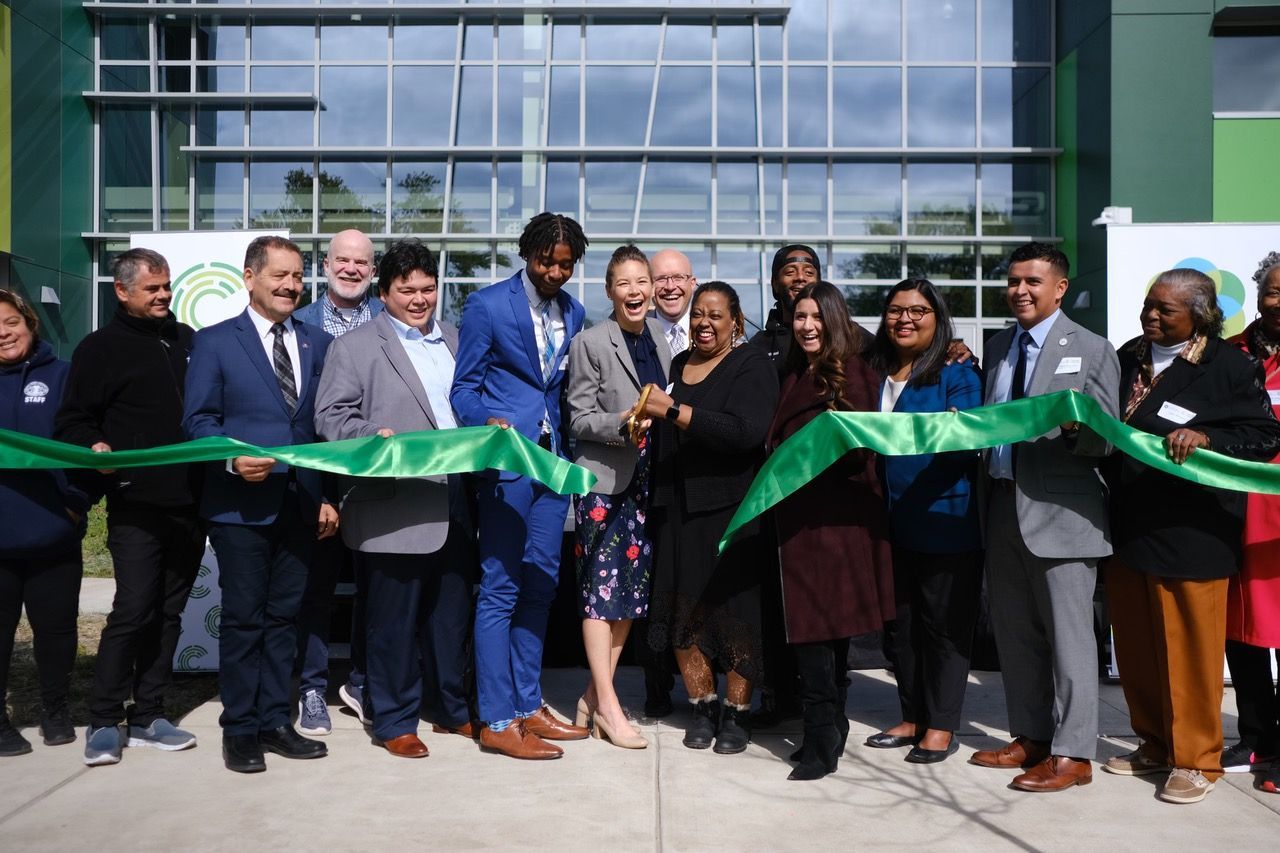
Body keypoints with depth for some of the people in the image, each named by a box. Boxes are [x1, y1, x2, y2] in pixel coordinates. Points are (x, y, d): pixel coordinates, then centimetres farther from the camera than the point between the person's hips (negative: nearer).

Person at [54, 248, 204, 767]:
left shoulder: (186, 340, 16)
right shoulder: (100, 349, 1)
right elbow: (72, 422, -2)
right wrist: (94, 448, -20)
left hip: (188, 504, 5)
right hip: (135, 505, -5)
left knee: (168, 612, 9)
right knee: (133, 611, -8)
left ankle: (147, 717, 19)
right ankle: (104, 723, 5)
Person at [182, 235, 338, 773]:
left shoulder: (318, 344, 11)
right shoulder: (215, 341, 2)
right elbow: (198, 420, -2)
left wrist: (329, 495, 4)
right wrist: (233, 460, -20)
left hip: (300, 503, 4)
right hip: (241, 505, -3)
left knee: (284, 617, 10)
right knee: (243, 618, 3)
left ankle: (274, 722, 21)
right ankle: (240, 729, 15)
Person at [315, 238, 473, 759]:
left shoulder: (455, 341, 17)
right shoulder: (354, 347, 1)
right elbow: (330, 416, -5)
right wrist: (374, 436, -22)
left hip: (454, 508, 5)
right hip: (393, 511, -5)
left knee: (451, 611, 15)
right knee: (394, 617, 3)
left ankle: (450, 707, 30)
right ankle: (394, 721, 17)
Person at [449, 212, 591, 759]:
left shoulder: (573, 313, 13)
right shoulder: (487, 305, -4)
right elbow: (464, 388, -3)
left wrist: (571, 451, 7)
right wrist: (490, 424, -22)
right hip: (506, 461, -6)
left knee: (540, 587, 11)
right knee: (500, 590, -4)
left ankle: (528, 707, 22)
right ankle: (497, 722, 3)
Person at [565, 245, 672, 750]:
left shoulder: (660, 339, 12)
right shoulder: (590, 343, -5)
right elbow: (580, 419, -8)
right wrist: (622, 423, -23)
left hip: (646, 481, 6)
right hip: (604, 480, -6)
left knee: (632, 587, 9)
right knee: (601, 588, -3)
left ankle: (595, 695, 21)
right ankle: (607, 706, 5)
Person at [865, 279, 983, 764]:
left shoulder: (958, 373, -4)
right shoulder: (877, 374, 12)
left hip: (945, 519, -6)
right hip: (891, 522, 6)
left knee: (945, 625, 4)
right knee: (899, 625, 13)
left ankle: (941, 727, 15)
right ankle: (912, 718, 28)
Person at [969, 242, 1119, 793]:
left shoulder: (1092, 350, -3)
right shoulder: (998, 347, 14)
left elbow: (1104, 441, -8)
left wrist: (1075, 424, -27)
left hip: (1059, 510, -6)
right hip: (1003, 505, 6)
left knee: (1067, 635, 0)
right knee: (1013, 632, 14)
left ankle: (1071, 754, 11)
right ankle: (1030, 736, 29)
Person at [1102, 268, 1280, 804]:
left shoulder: (1230, 367, -6)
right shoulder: (1129, 358, 12)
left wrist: (1206, 438, -22)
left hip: (1189, 534, -6)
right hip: (1128, 528, 6)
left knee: (1189, 649, 2)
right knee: (1135, 648, 13)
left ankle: (1195, 759, 18)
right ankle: (1154, 745, 29)